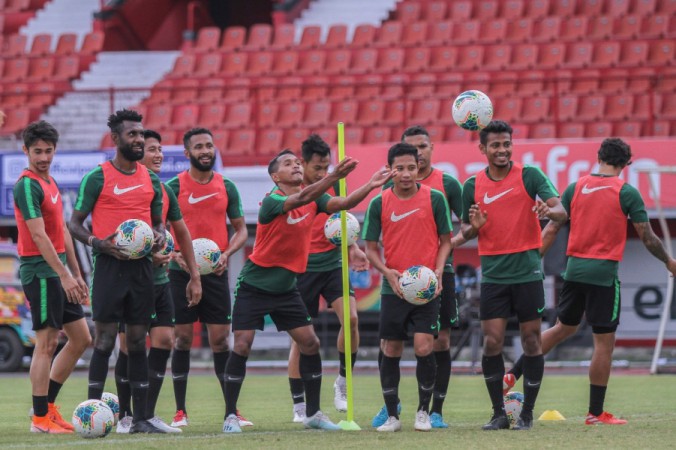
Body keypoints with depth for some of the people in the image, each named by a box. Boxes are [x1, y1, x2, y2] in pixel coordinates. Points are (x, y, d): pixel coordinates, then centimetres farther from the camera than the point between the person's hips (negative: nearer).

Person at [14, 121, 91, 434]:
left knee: (81, 339, 10)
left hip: (58, 271, 9)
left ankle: (46, 404, 17)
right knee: (47, 343, -7)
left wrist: (76, 275, 20)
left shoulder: (50, 183, 16)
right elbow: (38, 235, -19)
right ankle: (40, 418, -2)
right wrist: (64, 275, -22)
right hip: (39, 270, -9)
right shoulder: (28, 185, -13)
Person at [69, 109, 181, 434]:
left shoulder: (151, 180, 13)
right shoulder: (97, 177, -3)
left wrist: (160, 236, -1)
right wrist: (99, 243, -19)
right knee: (105, 340, -7)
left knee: (138, 341, 6)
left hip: (141, 265, 5)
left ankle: (140, 418, 8)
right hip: (110, 265, -5)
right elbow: (75, 223, -2)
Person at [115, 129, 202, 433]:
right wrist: (147, 255, -24)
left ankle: (148, 414, 6)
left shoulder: (165, 192, 10)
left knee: (164, 341, -1)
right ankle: (125, 416, 9)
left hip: (159, 280, 6)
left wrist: (194, 276, 18)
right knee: (129, 346, -2)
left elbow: (182, 233, 20)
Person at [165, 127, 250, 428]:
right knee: (182, 337, 0)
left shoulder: (226, 187, 7)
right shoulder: (173, 187, -1)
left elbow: (241, 229, 11)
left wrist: (227, 254, -7)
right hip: (181, 272, -2)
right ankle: (180, 411, 7)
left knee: (220, 338, 1)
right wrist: (175, 253, -16)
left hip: (216, 272, 2)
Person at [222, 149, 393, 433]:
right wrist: (334, 177, -51)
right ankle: (230, 416, -2)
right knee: (242, 345, -11)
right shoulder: (271, 201, -20)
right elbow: (301, 198, -38)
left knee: (310, 343, -1)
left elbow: (342, 203, -15)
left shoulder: (313, 198, -1)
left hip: (286, 287, 6)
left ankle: (313, 414, 10)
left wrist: (370, 186, -31)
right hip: (255, 285, -6)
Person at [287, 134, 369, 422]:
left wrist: (353, 247, 3)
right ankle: (299, 405, 11)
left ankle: (343, 381, 1)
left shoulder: (333, 184, 4)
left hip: (333, 263, 3)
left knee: (350, 317, -18)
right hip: (302, 267, -3)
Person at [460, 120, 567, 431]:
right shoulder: (472, 186, 5)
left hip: (527, 271, -2)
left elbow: (561, 212, -12)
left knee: (531, 341, 1)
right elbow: (466, 231, 14)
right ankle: (498, 413, 6)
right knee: (491, 342, -4)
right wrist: (474, 227, -10)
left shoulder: (529, 176, -3)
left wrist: (549, 211, -35)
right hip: (493, 274, 2)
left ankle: (527, 413, 10)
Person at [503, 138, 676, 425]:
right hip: (604, 272, -5)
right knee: (604, 342, 3)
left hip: (574, 269, 5)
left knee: (564, 328, 23)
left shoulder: (576, 188, 6)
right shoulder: (626, 193, -6)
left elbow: (551, 230, 4)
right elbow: (648, 238, -2)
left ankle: (513, 374, 14)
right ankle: (596, 413, 6)